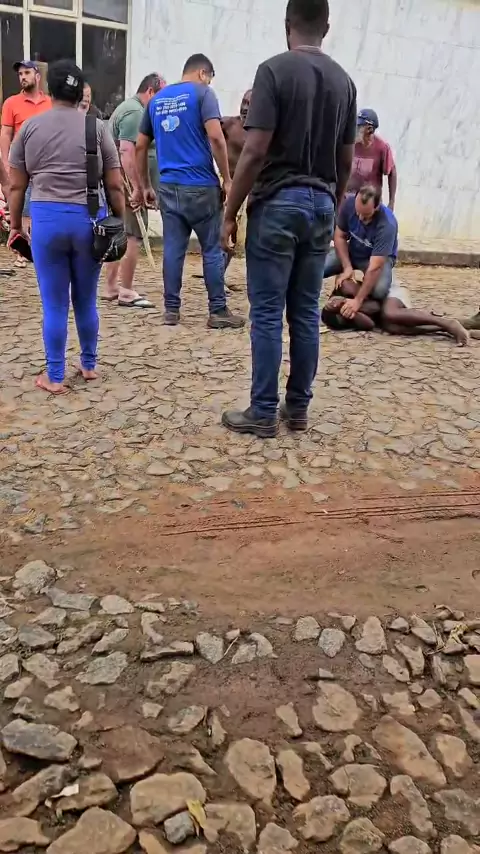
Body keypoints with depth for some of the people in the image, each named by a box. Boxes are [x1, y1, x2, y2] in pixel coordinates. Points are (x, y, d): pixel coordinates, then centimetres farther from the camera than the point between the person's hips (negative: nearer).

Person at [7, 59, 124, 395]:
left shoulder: (30, 127, 7)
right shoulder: (98, 128, 4)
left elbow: (16, 185, 8)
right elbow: (115, 186, 3)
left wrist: (15, 224, 18)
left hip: (46, 218, 0)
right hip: (89, 219, 0)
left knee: (54, 303, 5)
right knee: (86, 300, 14)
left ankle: (55, 377, 12)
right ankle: (89, 365, 27)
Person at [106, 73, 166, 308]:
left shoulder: (128, 106, 19)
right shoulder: (135, 112, -13)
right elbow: (127, 152, -23)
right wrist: (137, 189, -25)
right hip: (128, 184, -10)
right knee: (132, 237, -7)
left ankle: (112, 288, 21)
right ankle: (126, 293, -4)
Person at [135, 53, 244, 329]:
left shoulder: (157, 99, 16)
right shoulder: (202, 92, -2)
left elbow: (141, 146, 17)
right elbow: (215, 137, -14)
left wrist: (146, 186, 22)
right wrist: (227, 179, -8)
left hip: (168, 186, 5)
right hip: (200, 186, -5)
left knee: (173, 249, 7)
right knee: (212, 249, 2)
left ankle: (171, 309, 9)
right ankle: (218, 311, 5)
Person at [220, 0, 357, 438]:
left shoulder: (275, 70, -8)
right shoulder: (344, 80, 9)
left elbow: (255, 152, -14)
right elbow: (347, 160, 12)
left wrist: (230, 212, -7)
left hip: (278, 202, -5)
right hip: (321, 203, 6)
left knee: (268, 313, -1)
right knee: (307, 312, 9)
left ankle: (264, 412, 4)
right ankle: (298, 407, 17)